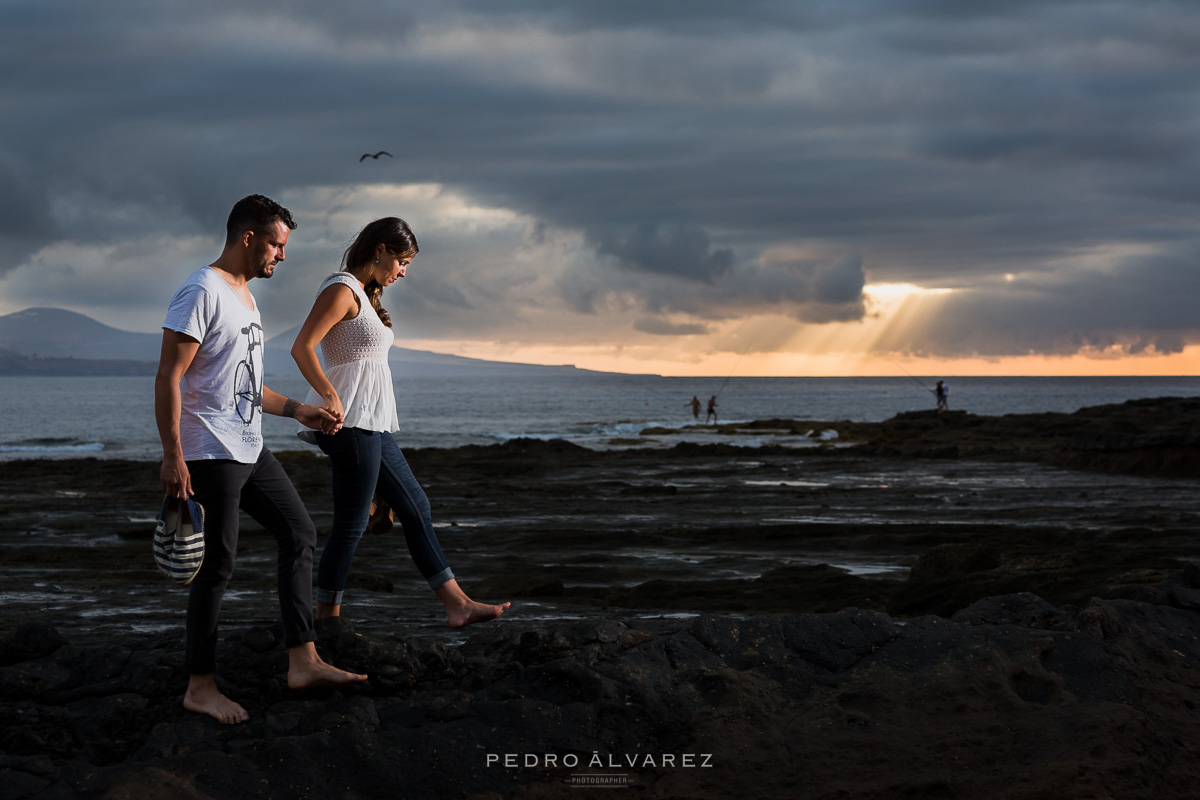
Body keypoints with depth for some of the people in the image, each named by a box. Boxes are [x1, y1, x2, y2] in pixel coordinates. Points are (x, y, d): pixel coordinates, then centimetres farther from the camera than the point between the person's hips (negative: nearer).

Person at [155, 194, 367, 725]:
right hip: (210, 454, -10)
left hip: (249, 449, 10)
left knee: (299, 532, 10)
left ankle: (303, 662, 11)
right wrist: (172, 456, -24)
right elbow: (168, 378, -19)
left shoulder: (244, 296, 18)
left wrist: (299, 412, 22)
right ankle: (200, 686, 5)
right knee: (218, 566, -6)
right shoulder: (202, 292, -13)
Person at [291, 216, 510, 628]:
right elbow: (301, 347, -20)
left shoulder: (364, 295, 20)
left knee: (415, 506, 11)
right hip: (351, 421, -11)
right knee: (351, 524, -6)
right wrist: (330, 397, -27)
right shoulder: (341, 290, -10)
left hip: (372, 425, 11)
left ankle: (456, 604, 15)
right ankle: (326, 618, 2)